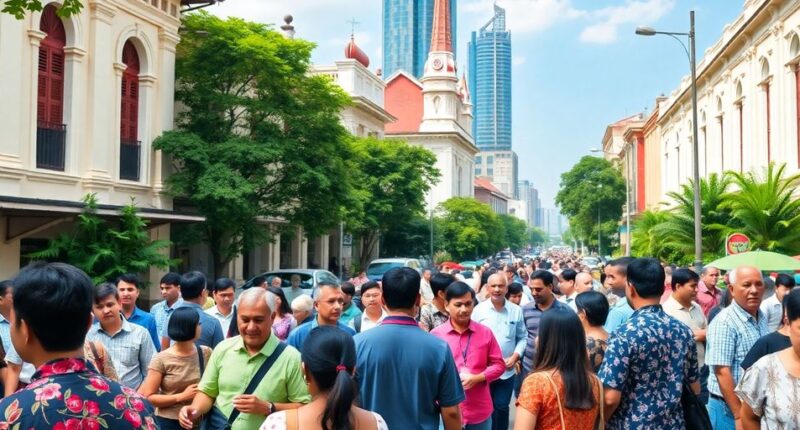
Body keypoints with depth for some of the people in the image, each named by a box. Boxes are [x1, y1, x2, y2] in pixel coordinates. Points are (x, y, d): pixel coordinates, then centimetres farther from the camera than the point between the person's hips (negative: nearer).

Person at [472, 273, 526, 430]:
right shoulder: (478, 310, -4)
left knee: (501, 407, 10)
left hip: (507, 370, 1)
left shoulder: (516, 311, -1)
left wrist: (515, 356, -8)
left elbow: (522, 337, 5)